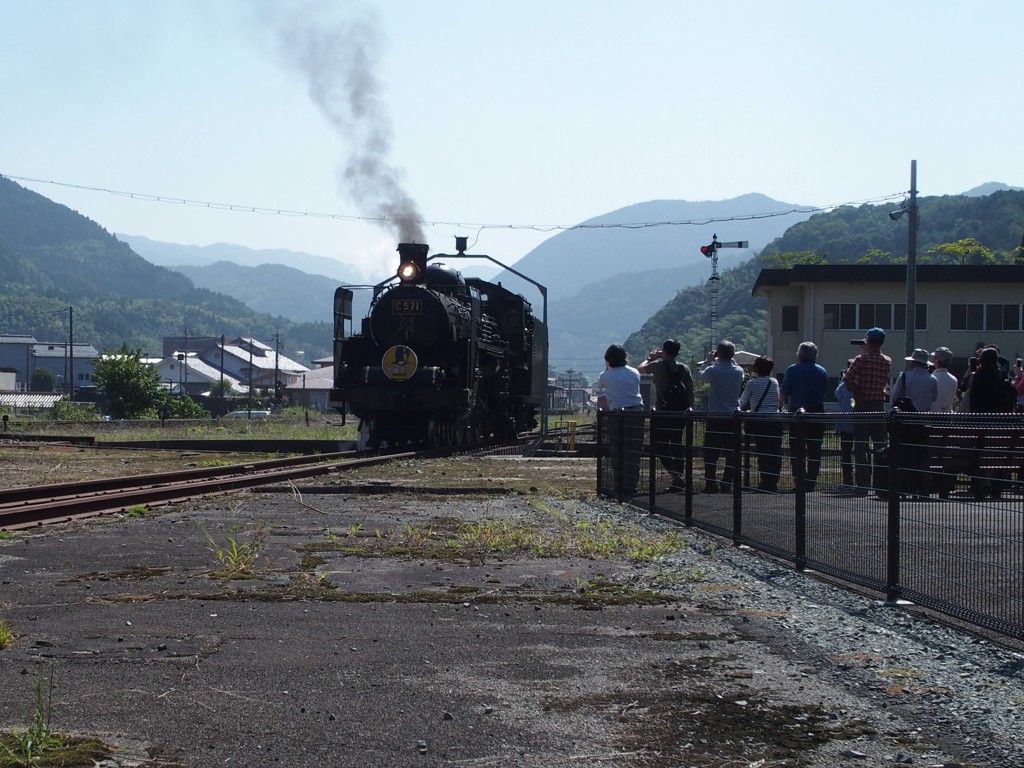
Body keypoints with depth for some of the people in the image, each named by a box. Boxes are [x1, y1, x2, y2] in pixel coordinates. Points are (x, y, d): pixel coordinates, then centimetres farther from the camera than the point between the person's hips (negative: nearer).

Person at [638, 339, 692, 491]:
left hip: (662, 411, -4)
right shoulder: (684, 368, 5)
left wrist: (650, 357, 29)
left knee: (660, 446, -2)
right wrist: (687, 407, 12)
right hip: (680, 412, 4)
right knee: (677, 446, 13)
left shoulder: (657, 365, -4)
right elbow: (691, 389, 3)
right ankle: (679, 476, 9)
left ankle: (676, 477, -17)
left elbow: (640, 368, 14)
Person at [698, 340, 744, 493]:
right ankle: (727, 484, 5)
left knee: (711, 454, 4)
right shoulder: (739, 371, -2)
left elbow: (701, 375, 10)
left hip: (715, 418, -3)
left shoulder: (713, 370, -10)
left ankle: (711, 484, 0)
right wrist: (731, 359, 21)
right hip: (733, 417, 3)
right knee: (732, 453, 7)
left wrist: (708, 360, 22)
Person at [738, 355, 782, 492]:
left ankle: (766, 484, -2)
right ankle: (773, 483, 8)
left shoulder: (753, 383, -4)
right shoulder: (775, 382, 10)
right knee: (775, 454, 5)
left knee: (763, 453, -1)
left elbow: (743, 401, 9)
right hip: (775, 421, 4)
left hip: (759, 422, -4)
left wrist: (742, 408, 32)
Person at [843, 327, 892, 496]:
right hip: (880, 406, 4)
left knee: (861, 447, -2)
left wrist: (856, 391, -1)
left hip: (862, 406, -4)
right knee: (880, 446, 8)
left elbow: (847, 379, -14)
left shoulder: (861, 359, -10)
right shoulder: (887, 361, 4)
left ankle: (863, 485, -5)